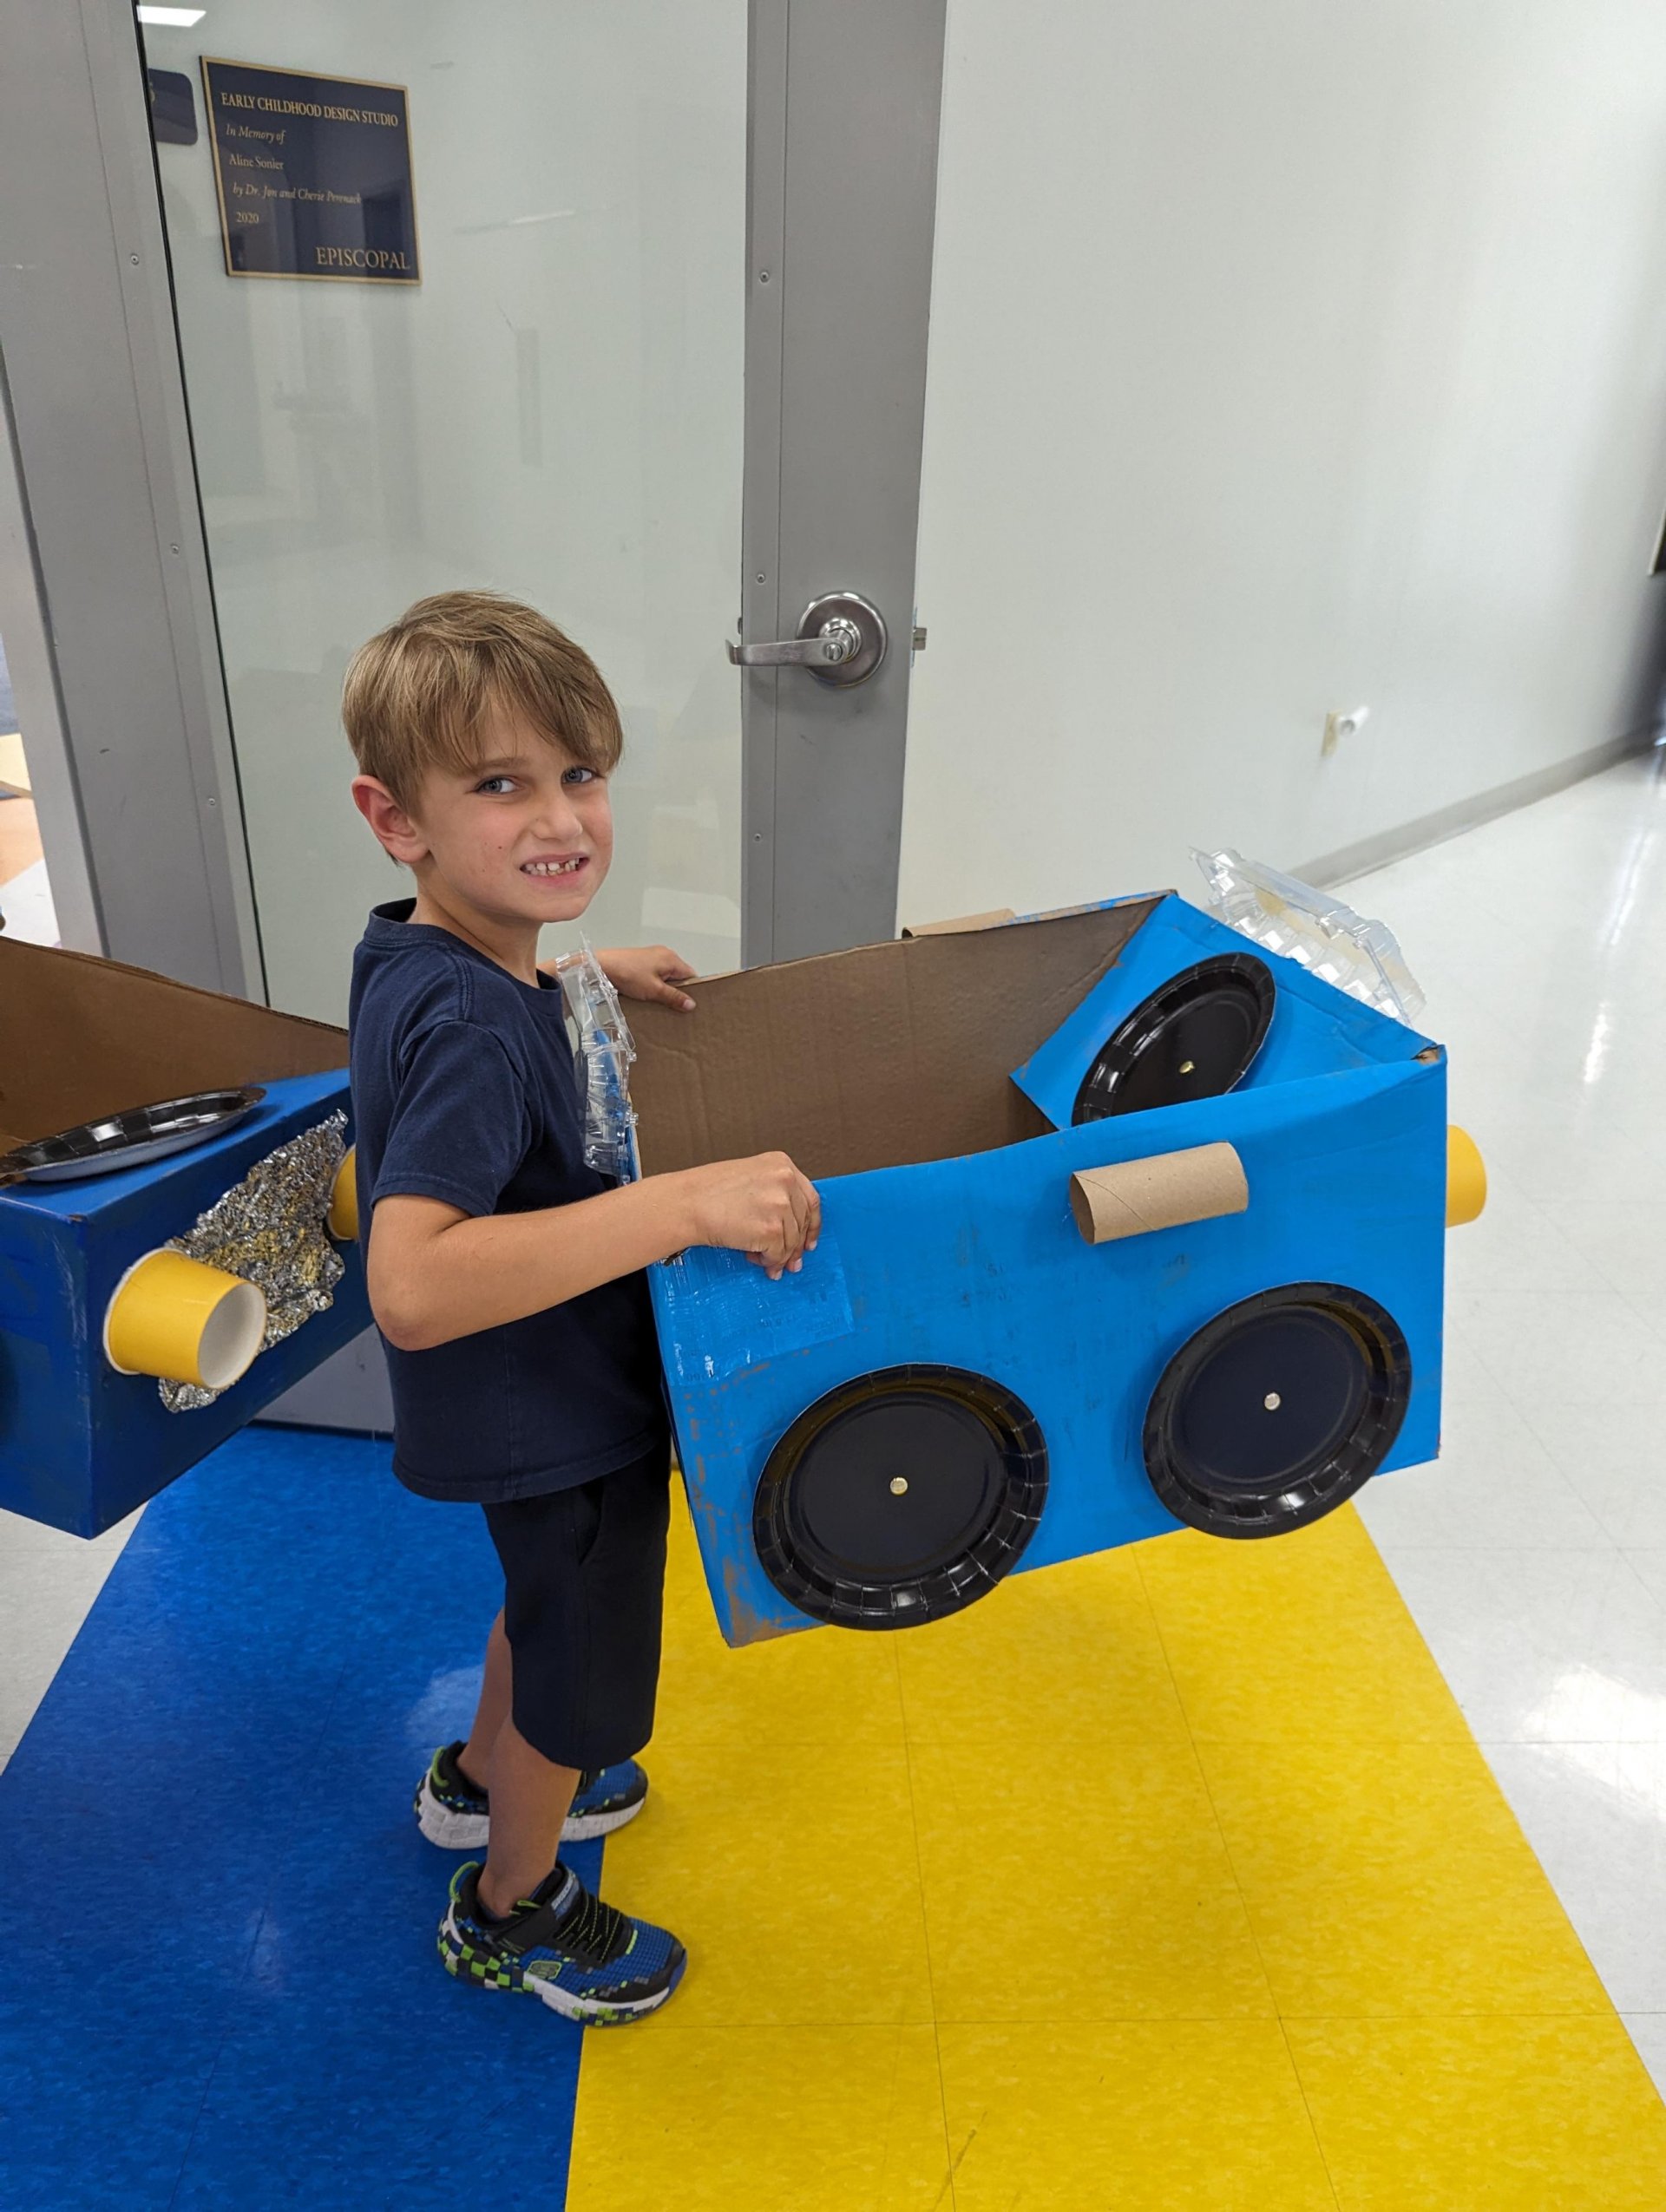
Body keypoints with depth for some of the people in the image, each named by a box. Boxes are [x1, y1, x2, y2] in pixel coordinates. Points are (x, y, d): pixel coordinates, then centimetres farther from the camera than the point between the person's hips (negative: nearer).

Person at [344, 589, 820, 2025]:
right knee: (579, 1672, 18)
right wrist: (688, 1205, -48)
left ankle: (482, 1779, 62)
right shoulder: (470, 1030, -35)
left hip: (539, 1401, 9)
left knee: (552, 1600, 34)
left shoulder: (412, 953, -5)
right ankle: (513, 1911, 46)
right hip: (557, 1419, -9)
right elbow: (411, 1288, -46)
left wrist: (588, 979, 10)